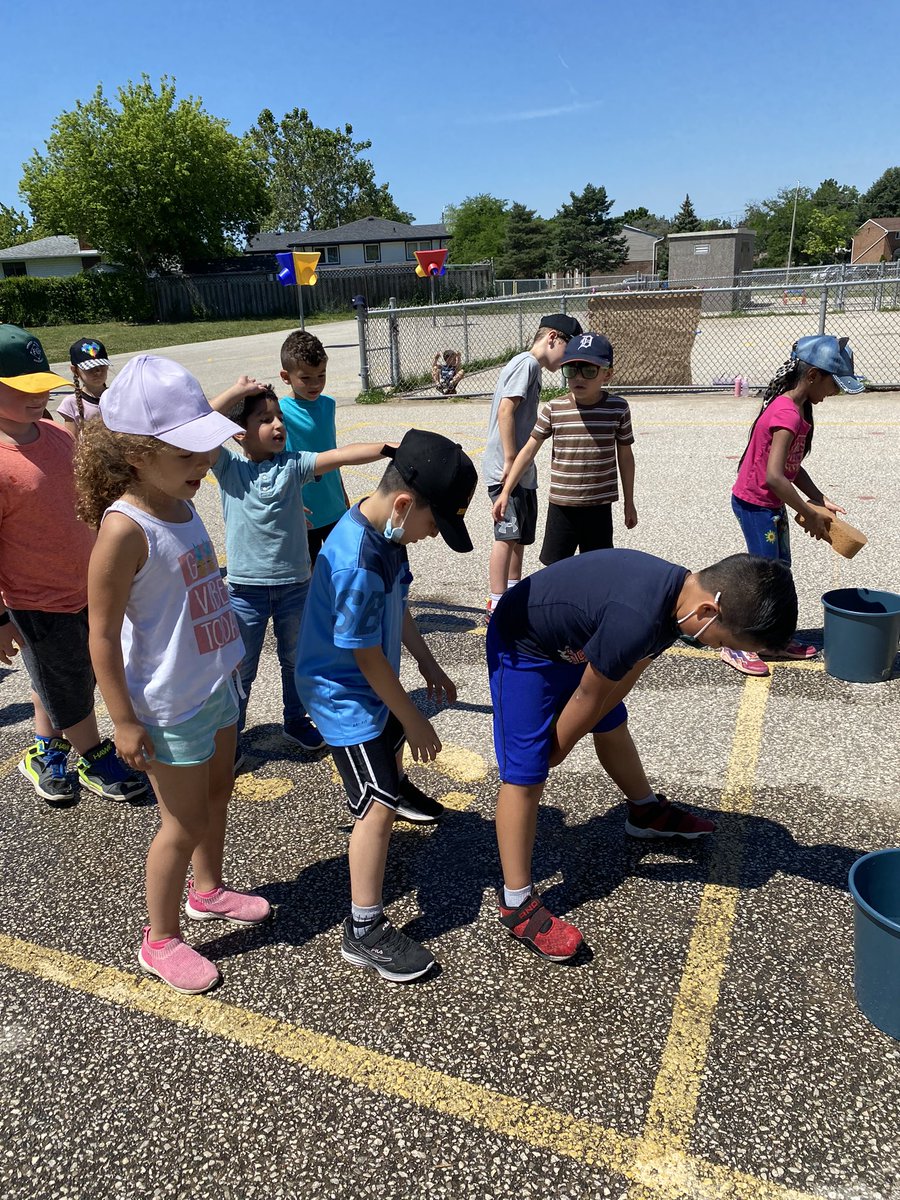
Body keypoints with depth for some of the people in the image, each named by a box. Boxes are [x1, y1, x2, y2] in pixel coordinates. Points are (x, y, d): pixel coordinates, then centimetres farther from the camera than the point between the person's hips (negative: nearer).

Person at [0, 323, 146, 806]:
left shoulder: (59, 436, -2)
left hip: (88, 589, 7)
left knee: (55, 681, 25)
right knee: (70, 693, 13)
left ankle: (44, 752, 47)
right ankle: (98, 762, 35)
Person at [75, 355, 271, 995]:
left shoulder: (180, 504, 0)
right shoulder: (125, 529, -26)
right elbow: (103, 638, -22)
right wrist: (125, 722, -17)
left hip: (216, 684, 8)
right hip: (170, 707, -8)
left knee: (217, 791, 24)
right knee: (186, 823, 7)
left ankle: (208, 889, 49)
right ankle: (161, 940, 30)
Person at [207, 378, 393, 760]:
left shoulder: (293, 464, -2)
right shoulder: (229, 467, -7)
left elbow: (340, 456, -13)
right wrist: (238, 391, -16)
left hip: (294, 584, 3)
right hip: (246, 588, -2)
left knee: (296, 660, 21)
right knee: (241, 669, 11)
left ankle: (296, 720, 43)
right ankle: (230, 736, 29)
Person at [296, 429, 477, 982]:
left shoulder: (388, 533, -7)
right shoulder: (356, 564, -35)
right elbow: (367, 657, -26)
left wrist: (429, 665, 15)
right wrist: (415, 720, -15)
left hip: (374, 680, 10)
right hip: (344, 692, -9)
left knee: (393, 740, 35)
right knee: (380, 807, -10)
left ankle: (397, 785, 69)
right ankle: (365, 931, 1)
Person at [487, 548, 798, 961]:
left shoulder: (679, 591, -11)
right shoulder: (637, 619, -40)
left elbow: (622, 679, -2)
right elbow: (587, 698, -23)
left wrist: (559, 742, 2)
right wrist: (557, 748, -6)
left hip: (572, 643, 9)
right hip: (522, 648, -9)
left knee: (612, 725, 24)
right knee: (526, 773, -8)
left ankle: (646, 811, 48)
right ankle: (516, 904, 2)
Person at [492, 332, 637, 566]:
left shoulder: (618, 408, -3)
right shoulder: (553, 409, -5)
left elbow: (625, 456, 7)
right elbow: (529, 451, 0)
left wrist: (629, 502, 13)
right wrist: (505, 492, -3)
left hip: (599, 506, 1)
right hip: (561, 505, 0)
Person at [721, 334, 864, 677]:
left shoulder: (797, 409, 7)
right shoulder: (788, 415, -25)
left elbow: (793, 467, 10)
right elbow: (773, 475, -30)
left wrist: (820, 500, 1)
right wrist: (809, 514, -21)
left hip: (771, 504, 10)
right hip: (756, 504, -10)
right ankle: (735, 646, 9)